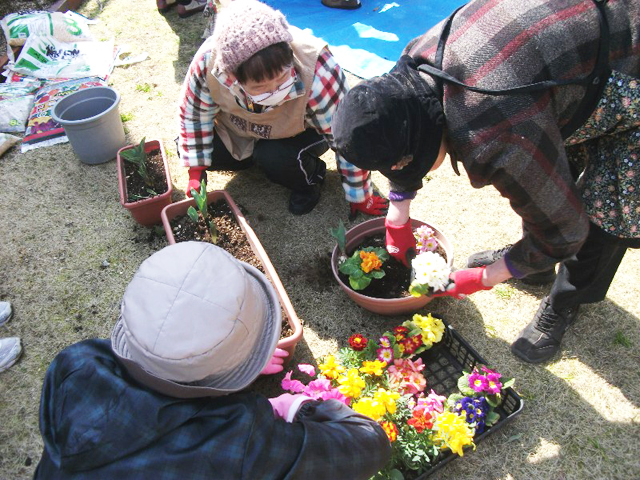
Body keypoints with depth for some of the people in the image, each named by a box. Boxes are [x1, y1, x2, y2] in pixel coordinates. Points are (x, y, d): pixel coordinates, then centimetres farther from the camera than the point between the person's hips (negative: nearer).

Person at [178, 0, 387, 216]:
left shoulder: (316, 69, -40)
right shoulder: (209, 60, -32)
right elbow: (194, 113, -11)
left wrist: (360, 198, -20)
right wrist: (196, 171, -9)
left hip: (301, 132, -3)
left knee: (274, 158, -34)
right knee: (185, 150, -9)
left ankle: (310, 177, 2)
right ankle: (262, 155, 11)